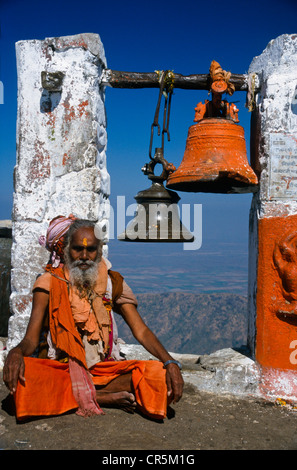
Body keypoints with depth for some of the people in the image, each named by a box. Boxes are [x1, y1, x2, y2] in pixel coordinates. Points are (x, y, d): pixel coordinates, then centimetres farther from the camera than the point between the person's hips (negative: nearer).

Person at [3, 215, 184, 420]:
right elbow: (31, 339, -6)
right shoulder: (49, 283, 1)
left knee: (159, 374, -22)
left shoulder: (113, 282, 6)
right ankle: (108, 398, -22)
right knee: (18, 372, -33)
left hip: (104, 370, 1)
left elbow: (141, 330, 0)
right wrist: (16, 351, -31)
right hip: (58, 370, -1)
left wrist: (170, 362, -18)